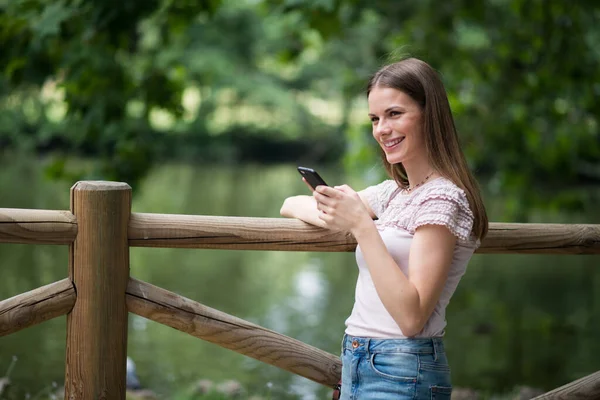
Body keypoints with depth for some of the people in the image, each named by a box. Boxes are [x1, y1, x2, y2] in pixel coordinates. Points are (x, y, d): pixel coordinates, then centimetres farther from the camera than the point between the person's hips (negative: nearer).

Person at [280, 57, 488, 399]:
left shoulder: (442, 198, -12)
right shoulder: (393, 192, 13)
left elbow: (412, 317, -21)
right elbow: (292, 205, 18)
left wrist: (362, 226, -24)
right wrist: (338, 214, -4)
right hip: (358, 368, 8)